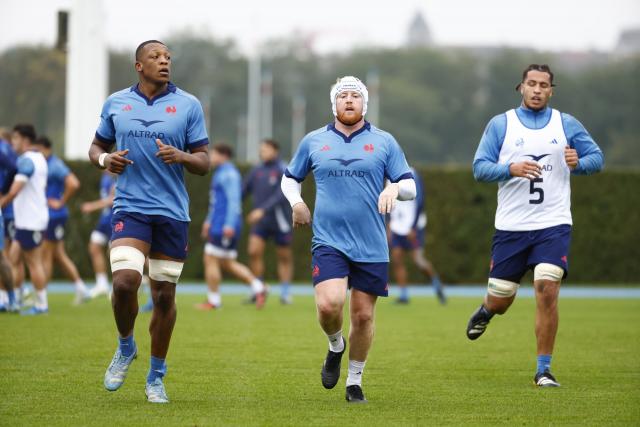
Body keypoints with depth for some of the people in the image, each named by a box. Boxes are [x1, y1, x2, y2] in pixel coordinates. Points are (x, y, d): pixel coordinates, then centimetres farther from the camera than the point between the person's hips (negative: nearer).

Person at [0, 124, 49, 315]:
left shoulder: (27, 161, -17)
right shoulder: (38, 158, 14)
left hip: (31, 221, -10)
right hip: (26, 220, 10)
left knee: (34, 263, -3)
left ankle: (41, 305, 2)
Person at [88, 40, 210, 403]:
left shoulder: (188, 105, 3)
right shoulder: (115, 103, 7)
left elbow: (204, 163, 3)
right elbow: (97, 146, 19)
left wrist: (181, 156, -18)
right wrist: (105, 159, -5)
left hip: (173, 211, 0)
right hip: (130, 207, 0)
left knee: (164, 296, 4)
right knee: (125, 282, -20)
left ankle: (157, 377, 20)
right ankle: (126, 349, 9)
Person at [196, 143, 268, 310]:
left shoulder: (229, 173, -12)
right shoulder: (222, 173, 20)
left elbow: (234, 200, -20)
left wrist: (229, 224, -26)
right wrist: (209, 221, 28)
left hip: (225, 227, -10)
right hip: (218, 225, 10)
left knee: (210, 260, -6)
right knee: (227, 263, 11)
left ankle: (213, 301, -1)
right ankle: (258, 287, 7)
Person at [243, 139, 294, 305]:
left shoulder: (284, 171, -8)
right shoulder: (257, 171, 7)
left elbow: (281, 195, -20)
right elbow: (243, 191, 9)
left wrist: (262, 210, -29)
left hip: (279, 221, -4)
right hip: (260, 222, 4)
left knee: (284, 257, 4)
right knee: (254, 252, -11)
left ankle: (285, 293, 16)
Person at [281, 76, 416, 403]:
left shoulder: (384, 142, 7)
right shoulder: (313, 142, 9)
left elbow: (410, 186, 8)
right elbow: (290, 178, 23)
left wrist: (395, 188, -15)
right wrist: (296, 202, 3)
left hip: (371, 247, 1)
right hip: (328, 241, -1)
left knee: (363, 315, 3)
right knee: (329, 304, -21)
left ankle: (355, 381, 21)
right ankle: (335, 347, 12)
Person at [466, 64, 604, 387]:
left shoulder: (567, 125, 7)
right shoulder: (500, 125, 4)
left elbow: (597, 158, 9)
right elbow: (479, 168, -1)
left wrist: (578, 162, -14)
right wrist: (511, 169, -19)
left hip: (553, 226, 0)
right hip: (511, 226, 0)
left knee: (547, 290, -17)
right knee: (500, 300, 5)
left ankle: (543, 370, -7)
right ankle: (485, 311, 45)